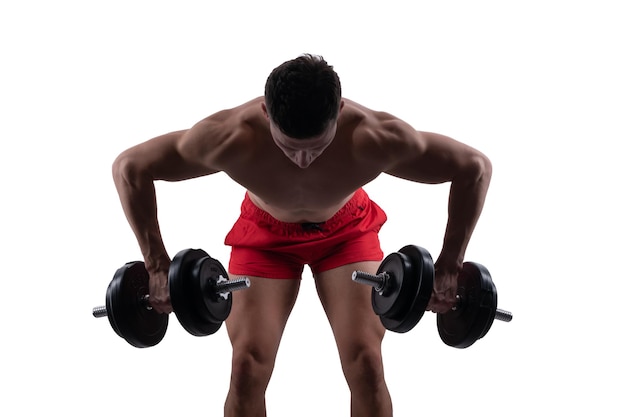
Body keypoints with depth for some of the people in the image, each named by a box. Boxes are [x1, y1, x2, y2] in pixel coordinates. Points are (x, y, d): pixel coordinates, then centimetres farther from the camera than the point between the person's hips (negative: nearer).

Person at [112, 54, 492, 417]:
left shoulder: (374, 138, -40)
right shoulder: (230, 138, -40)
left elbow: (475, 168, -26)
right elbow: (129, 167, -25)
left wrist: (449, 266, -23)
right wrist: (157, 265, -25)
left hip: (347, 230, 0)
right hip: (265, 234, 0)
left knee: (366, 362, -11)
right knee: (247, 368, -9)